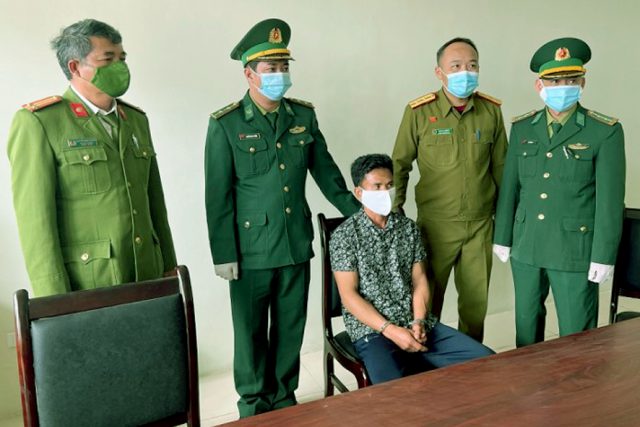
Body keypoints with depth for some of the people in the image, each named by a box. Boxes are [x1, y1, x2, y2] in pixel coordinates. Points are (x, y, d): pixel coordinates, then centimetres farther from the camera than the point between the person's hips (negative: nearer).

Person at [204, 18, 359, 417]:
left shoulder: (304, 115, 5)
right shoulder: (226, 124, -7)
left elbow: (325, 171, 13)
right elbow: (218, 196, -7)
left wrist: (357, 210, 9)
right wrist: (224, 254, -9)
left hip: (297, 245, 4)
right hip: (251, 249, -3)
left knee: (291, 327, 14)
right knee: (251, 331, 11)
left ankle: (284, 397, 34)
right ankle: (254, 404, 30)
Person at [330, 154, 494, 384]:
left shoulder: (408, 227, 11)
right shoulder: (344, 235, -5)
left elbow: (419, 280, 9)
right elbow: (349, 295, -9)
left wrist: (419, 322, -8)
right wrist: (390, 330, -17)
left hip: (417, 324, 6)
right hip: (372, 331, -5)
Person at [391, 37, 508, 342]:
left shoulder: (491, 111, 1)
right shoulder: (418, 112, -7)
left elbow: (500, 166, 10)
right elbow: (399, 165, 1)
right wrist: (395, 214, 0)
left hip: (480, 225, 3)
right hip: (436, 224, -2)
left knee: (476, 302, 13)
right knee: (426, 301, 8)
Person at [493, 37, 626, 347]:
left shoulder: (605, 132, -7)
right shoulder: (522, 128, 4)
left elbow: (610, 199, -8)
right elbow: (510, 187, 8)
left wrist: (603, 256, -9)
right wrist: (503, 238, 9)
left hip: (575, 250, -4)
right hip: (526, 247, 4)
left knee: (576, 334, 4)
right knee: (526, 326, 17)